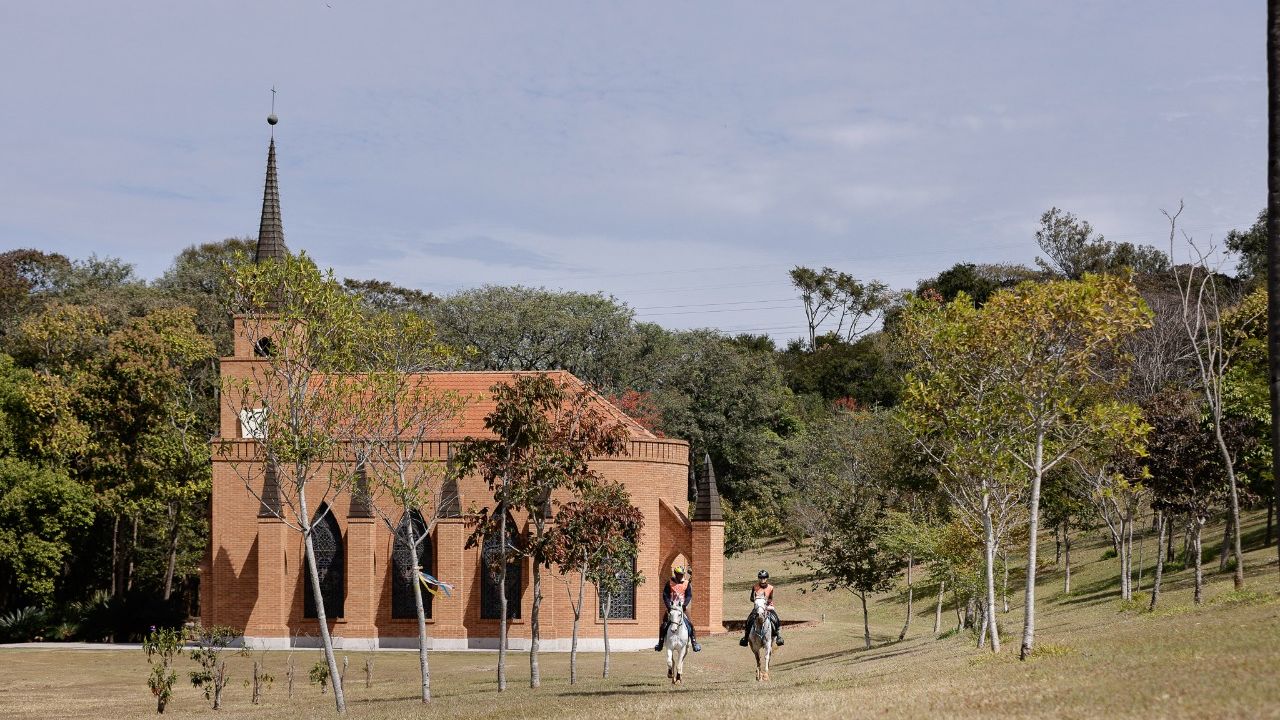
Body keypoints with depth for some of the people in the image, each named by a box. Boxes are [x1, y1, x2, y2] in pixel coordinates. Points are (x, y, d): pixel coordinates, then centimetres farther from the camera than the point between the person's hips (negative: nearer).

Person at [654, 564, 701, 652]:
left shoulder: (687, 584, 4)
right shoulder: (670, 583, 2)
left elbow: (689, 596, -2)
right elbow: (665, 595, -2)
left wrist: (685, 604, -20)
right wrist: (668, 605, -16)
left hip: (682, 607, 0)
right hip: (671, 607, 0)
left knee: (690, 625, -9)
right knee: (663, 626, -6)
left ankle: (694, 643, -3)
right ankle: (660, 643, 4)